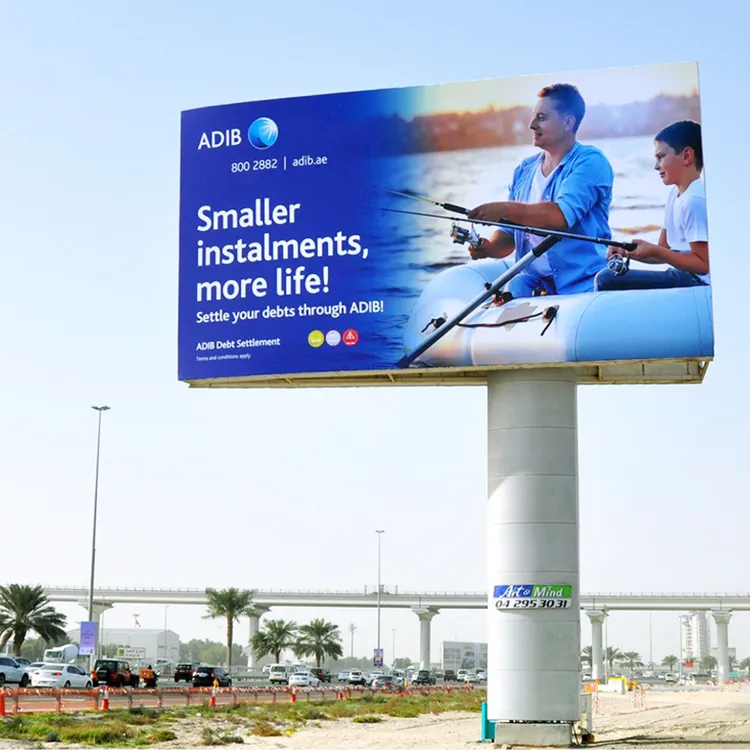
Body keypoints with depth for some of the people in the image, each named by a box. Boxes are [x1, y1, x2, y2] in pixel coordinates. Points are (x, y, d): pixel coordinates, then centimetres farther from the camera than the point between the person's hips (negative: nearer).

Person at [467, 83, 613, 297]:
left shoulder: (590, 161, -4)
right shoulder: (524, 170, 15)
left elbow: (562, 216, -20)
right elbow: (509, 233, 16)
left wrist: (504, 209, -21)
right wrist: (490, 248, -6)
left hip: (582, 285, -4)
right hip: (533, 282, 5)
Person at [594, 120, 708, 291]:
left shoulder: (695, 200, -17)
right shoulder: (676, 193, 15)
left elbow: (704, 264, -19)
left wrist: (653, 251, -18)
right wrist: (627, 251, 1)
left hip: (697, 282, -10)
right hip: (681, 276, 10)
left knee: (607, 280, -18)